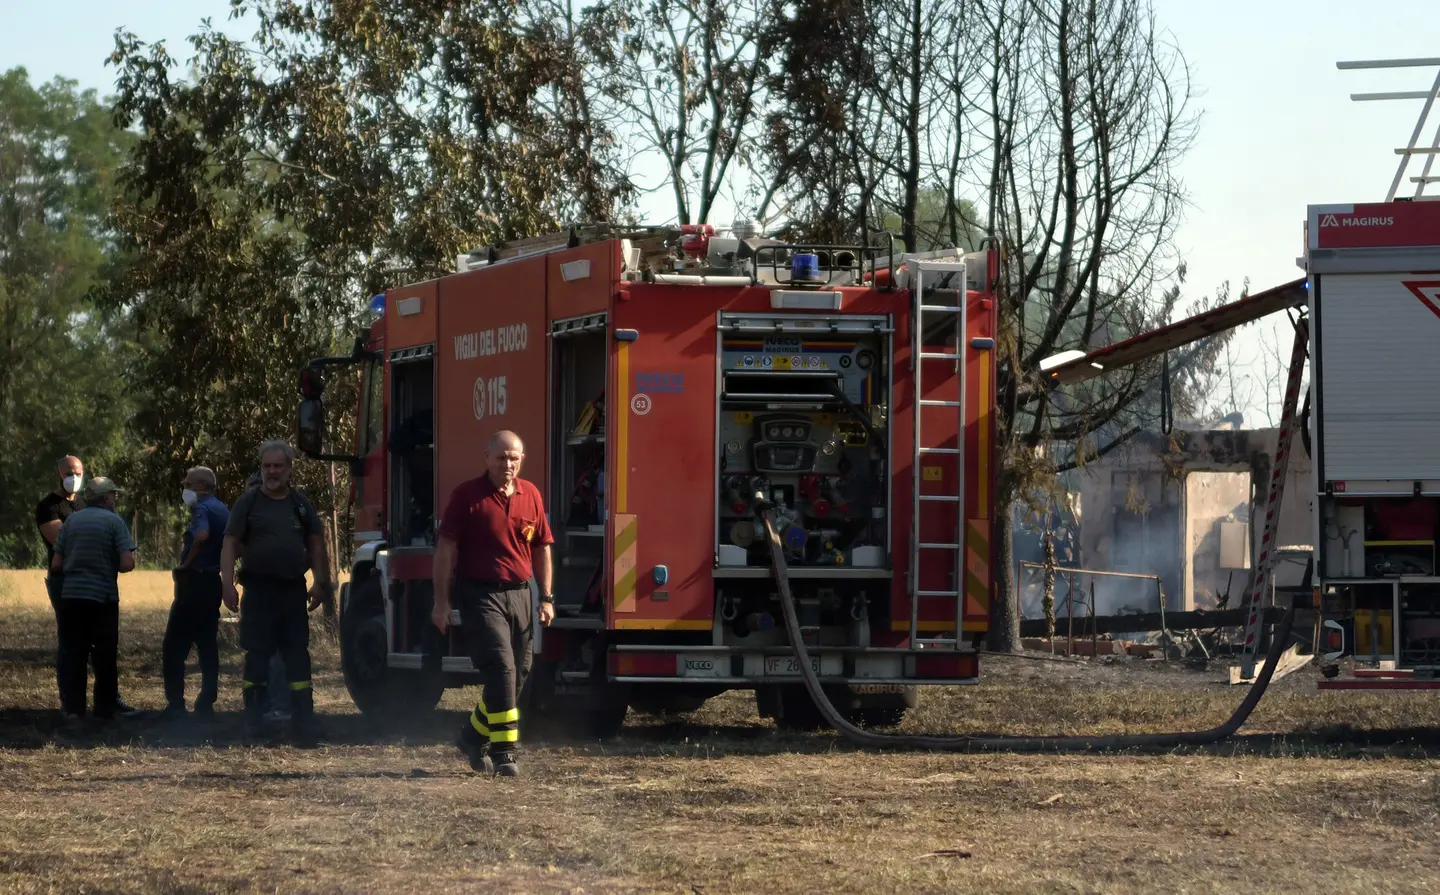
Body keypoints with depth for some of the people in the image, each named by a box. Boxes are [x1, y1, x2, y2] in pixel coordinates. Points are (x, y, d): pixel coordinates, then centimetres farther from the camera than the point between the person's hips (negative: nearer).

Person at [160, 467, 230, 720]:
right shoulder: (223, 510, 15)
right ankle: (206, 703, 9)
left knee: (174, 646, -4)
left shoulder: (203, 509, -13)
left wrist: (186, 564, -21)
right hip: (214, 582, 9)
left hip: (195, 582, -9)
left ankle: (175, 704, -8)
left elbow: (202, 536, -32)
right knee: (207, 644, 10)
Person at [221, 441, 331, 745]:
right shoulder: (248, 503, 1)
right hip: (259, 591, -3)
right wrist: (228, 585, -14)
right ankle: (254, 716, 10)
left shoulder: (301, 504, 11)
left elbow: (315, 545, 14)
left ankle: (303, 720, 3)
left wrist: (320, 583, 4)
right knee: (256, 654, 0)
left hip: (293, 591, 3)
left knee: (298, 654, 2)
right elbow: (230, 545, -3)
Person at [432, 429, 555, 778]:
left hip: (519, 594, 6)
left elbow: (541, 549, 16)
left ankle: (474, 737, 28)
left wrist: (546, 598, 10)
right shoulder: (467, 495, -5)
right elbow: (446, 549, -6)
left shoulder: (531, 495, 9)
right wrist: (441, 602, -9)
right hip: (480, 595, -6)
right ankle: (504, 752, -14)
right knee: (501, 668, -16)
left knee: (518, 673, 9)